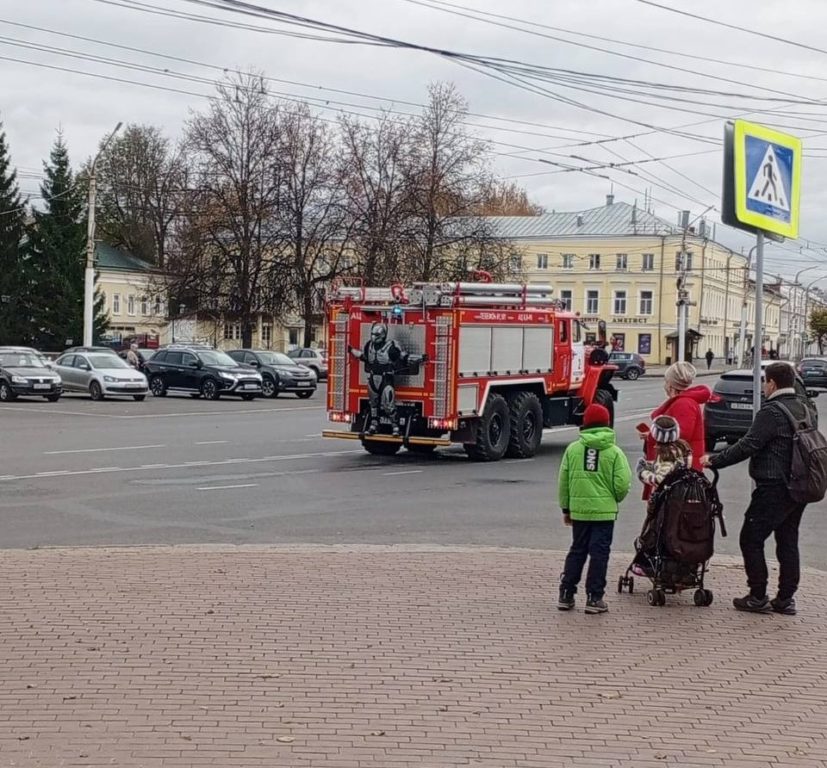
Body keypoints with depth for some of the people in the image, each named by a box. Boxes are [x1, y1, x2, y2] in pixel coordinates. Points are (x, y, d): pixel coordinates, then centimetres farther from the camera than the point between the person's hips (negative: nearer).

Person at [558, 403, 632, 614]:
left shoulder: (572, 449, 2)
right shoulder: (614, 452, -5)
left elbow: (563, 481, 5)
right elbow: (622, 483, -10)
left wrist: (565, 508, 15)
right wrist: (616, 498, 12)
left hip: (578, 509, 3)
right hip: (604, 510, -3)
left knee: (577, 551, 15)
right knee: (599, 553, 4)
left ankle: (566, 595, 16)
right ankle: (594, 598, 4)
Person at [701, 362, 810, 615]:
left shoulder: (772, 412, -16)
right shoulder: (803, 408, 11)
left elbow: (748, 446, -20)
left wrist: (714, 460, -12)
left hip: (773, 488, -9)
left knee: (751, 539, 0)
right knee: (788, 542, 13)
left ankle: (758, 597, 1)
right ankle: (786, 599, 16)